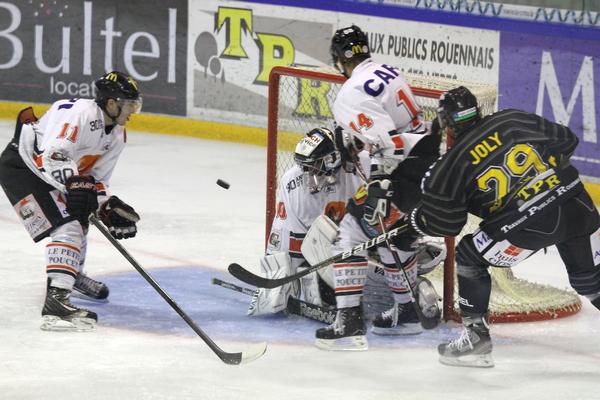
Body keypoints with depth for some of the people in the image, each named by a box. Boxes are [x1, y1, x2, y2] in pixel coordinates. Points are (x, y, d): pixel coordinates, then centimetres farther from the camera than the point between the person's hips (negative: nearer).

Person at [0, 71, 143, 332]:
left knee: (79, 219, 27)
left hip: (47, 173, 11)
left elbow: (96, 179, 8)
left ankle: (72, 273, 54)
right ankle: (55, 301, -34)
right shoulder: (80, 114, -26)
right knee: (66, 228, -23)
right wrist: (75, 184, -46)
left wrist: (110, 207, -8)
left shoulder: (116, 134, 4)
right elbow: (51, 157, -35)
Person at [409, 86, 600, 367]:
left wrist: (415, 217, 28)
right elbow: (566, 141, 14)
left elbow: (443, 224, 7)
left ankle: (475, 335, 15)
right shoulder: (514, 121, 9)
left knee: (470, 259, 15)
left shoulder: (453, 165, 1)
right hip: (577, 205, 4)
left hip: (530, 224, -4)